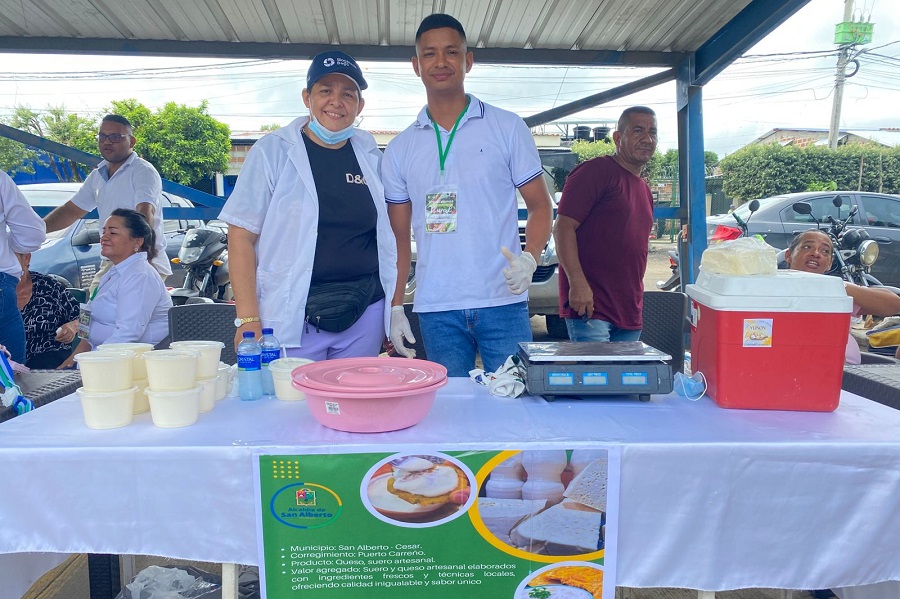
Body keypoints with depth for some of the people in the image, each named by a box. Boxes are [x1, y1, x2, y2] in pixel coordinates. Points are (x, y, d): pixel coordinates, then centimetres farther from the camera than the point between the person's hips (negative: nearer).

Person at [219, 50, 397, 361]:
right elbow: (241, 235, -5)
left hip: (365, 318, 4)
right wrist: (248, 319, -11)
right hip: (293, 321, -3)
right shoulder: (273, 151, -2)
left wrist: (395, 312, 10)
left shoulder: (371, 156, 8)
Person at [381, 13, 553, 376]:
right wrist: (395, 307, 5)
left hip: (503, 302, -1)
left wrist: (529, 258, -14)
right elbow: (399, 237, 13)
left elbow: (540, 204, 5)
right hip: (435, 310, 2)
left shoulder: (507, 128, 5)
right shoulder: (400, 149, 11)